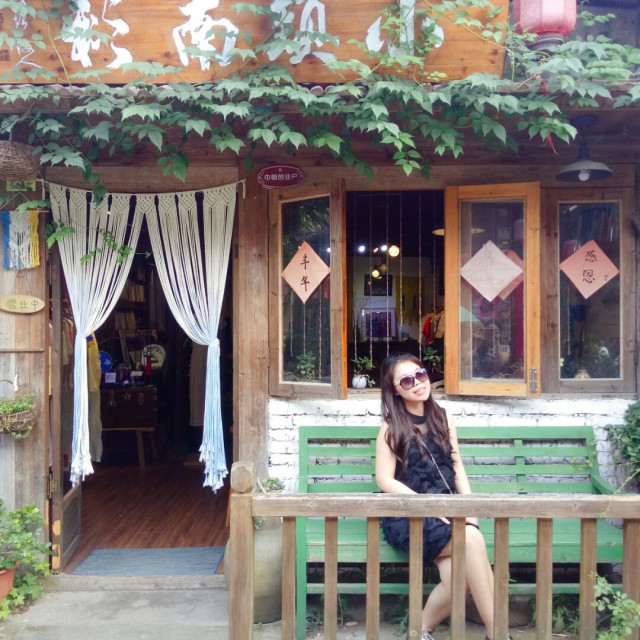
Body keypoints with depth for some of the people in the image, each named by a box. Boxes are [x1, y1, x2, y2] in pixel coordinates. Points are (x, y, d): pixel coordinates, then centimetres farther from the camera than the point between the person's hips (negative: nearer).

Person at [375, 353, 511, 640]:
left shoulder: (442, 418, 14)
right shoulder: (391, 427, -1)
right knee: (471, 538, -29)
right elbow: (385, 481, -6)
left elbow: (457, 467, 12)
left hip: (446, 512, 4)